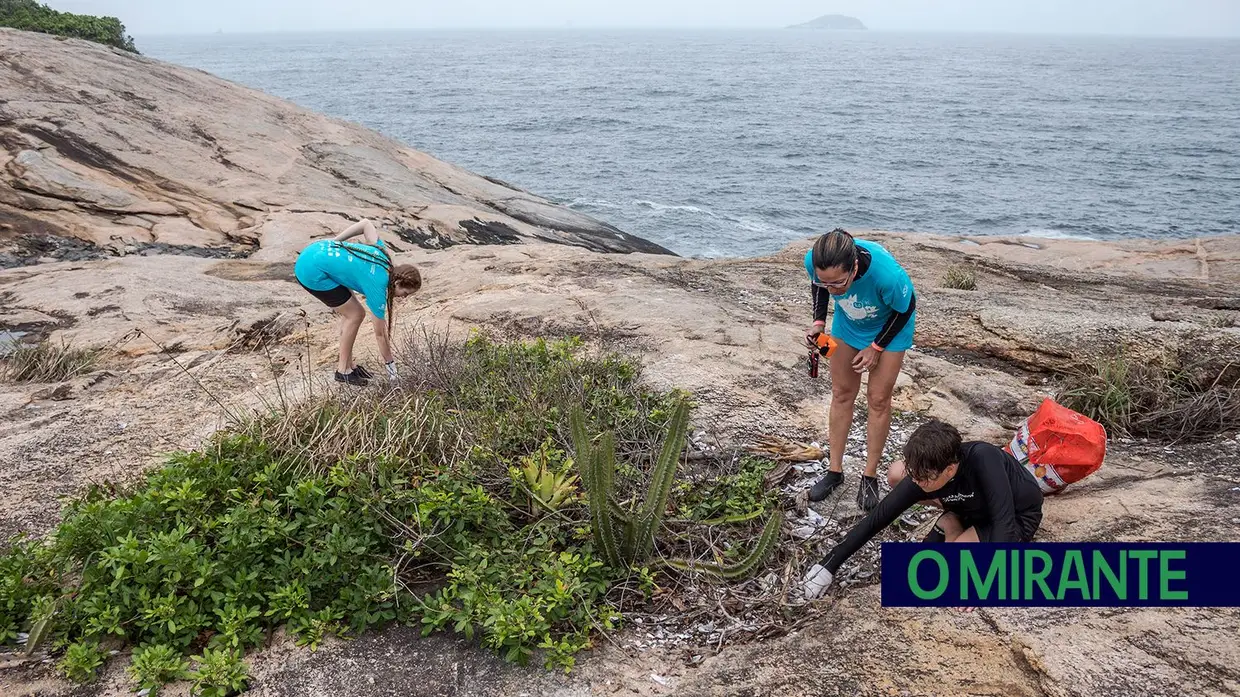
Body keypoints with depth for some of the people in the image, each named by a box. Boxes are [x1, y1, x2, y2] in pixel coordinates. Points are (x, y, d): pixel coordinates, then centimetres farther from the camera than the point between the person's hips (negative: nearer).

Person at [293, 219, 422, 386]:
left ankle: (348, 364, 22)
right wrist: (391, 365, 3)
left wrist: (334, 241, 14)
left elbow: (366, 224, 13)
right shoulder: (378, 286, -16)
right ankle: (343, 370, 10)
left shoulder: (382, 254, 2)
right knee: (355, 315, -2)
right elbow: (380, 334, -7)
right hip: (312, 271, -9)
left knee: (349, 313, 13)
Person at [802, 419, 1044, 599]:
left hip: (1018, 516, -5)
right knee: (896, 475, -9)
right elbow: (877, 518, -20)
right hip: (973, 504, 5)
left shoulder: (983, 458, -41)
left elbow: (1004, 521, -40)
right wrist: (830, 564, -24)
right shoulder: (921, 476, -25)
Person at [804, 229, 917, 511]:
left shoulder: (887, 274, -45)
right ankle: (835, 470, 23)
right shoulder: (813, 261, -35)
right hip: (848, 323, 4)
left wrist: (876, 347, -16)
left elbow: (906, 308, -21)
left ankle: (870, 476, 19)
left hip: (889, 326, -3)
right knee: (842, 393, 10)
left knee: (878, 399, 2)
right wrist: (819, 321, -20)